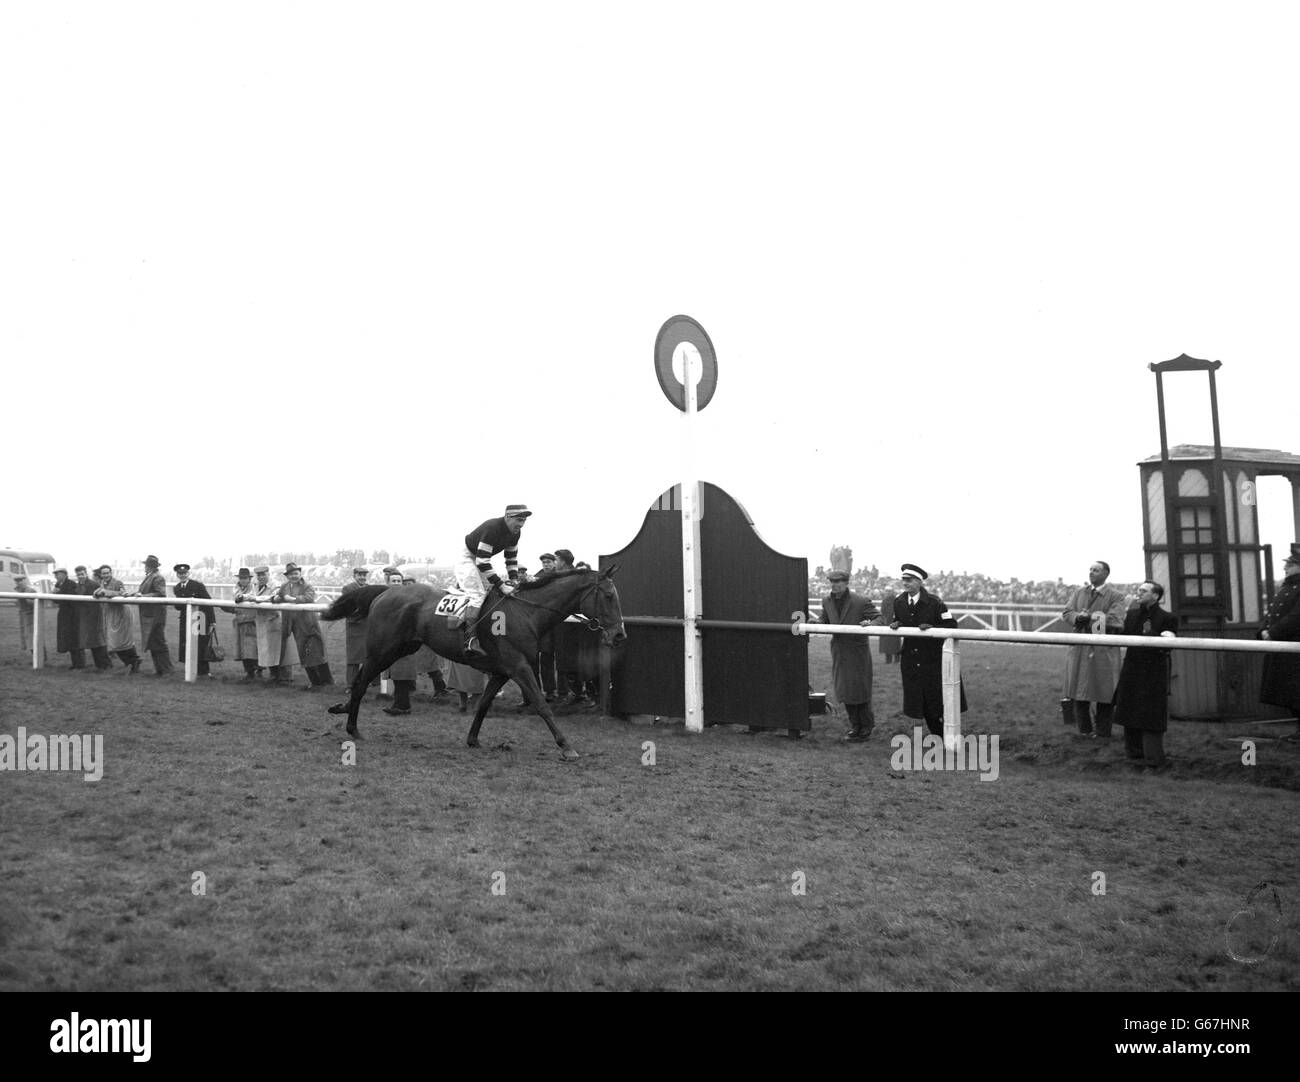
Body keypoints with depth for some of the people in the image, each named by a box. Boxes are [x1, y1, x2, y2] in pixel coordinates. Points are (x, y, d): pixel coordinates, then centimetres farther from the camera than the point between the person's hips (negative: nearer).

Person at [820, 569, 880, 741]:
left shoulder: (861, 602, -14)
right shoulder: (827, 601, 3)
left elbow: (879, 618, -10)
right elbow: (824, 623, 14)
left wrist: (870, 623, -32)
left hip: (858, 652, -5)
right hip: (839, 653, 5)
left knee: (860, 689, 1)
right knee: (843, 690, 8)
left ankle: (867, 725, 20)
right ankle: (856, 726, 24)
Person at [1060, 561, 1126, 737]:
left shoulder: (1116, 596, -1)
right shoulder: (1079, 592, 15)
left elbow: (1114, 621, -14)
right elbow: (1066, 614, 6)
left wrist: (1088, 617, -12)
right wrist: (1079, 617, -16)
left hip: (1104, 651, -4)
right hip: (1079, 650, 4)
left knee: (1104, 695, 2)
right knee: (1078, 692, 7)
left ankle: (1102, 735, 14)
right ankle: (1084, 732, 19)